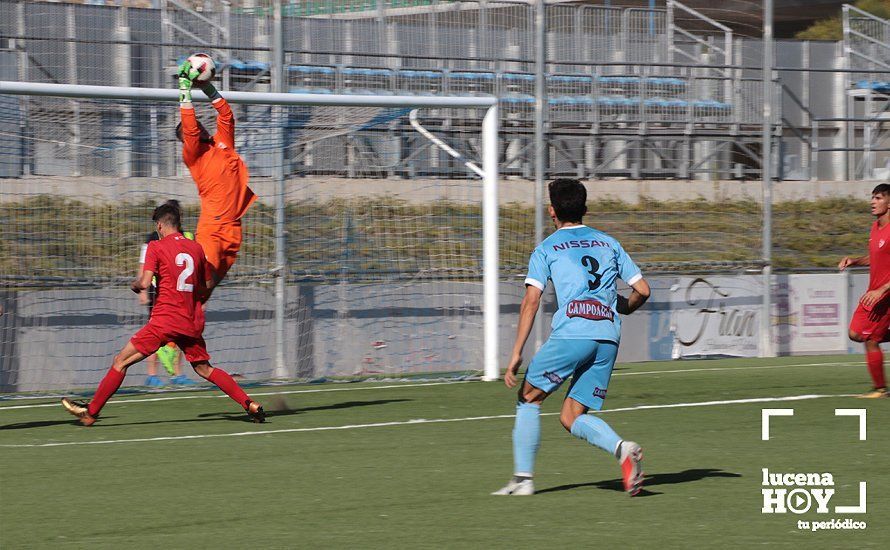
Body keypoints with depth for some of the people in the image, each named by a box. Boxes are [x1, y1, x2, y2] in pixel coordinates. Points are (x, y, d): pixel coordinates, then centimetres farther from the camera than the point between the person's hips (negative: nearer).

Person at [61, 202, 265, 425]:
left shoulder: (156, 247, -4)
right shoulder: (196, 248, 10)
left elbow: (145, 283, -13)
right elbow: (205, 289, 15)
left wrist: (135, 285, 9)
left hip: (164, 320, -5)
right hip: (192, 322, 5)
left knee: (121, 361, 2)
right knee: (204, 369, 17)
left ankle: (91, 411, 2)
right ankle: (249, 405, 7)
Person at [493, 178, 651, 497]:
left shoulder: (546, 249, 10)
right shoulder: (608, 243, 21)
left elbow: (531, 301, -1)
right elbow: (642, 290, 17)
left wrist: (516, 354, -5)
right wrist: (624, 307, 40)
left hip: (571, 333, -4)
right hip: (608, 338, 4)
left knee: (529, 397, 15)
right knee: (571, 417, 10)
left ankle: (523, 478, 9)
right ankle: (623, 450, -18)